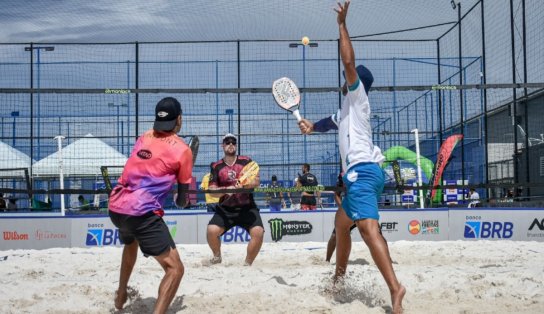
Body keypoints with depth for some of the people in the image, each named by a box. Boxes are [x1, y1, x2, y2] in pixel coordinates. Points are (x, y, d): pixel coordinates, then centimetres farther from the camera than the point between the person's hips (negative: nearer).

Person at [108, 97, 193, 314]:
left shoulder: (144, 138, 15)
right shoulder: (182, 149, -1)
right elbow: (182, 200, 6)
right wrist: (182, 200, 29)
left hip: (116, 207, 7)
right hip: (142, 213, -7)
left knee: (131, 243, 38)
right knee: (175, 269, -3)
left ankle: (120, 296, 51)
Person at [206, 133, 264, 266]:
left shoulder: (246, 161, 4)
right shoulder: (216, 166, 4)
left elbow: (257, 181, -5)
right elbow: (212, 190, -1)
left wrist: (243, 185, -24)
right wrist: (225, 189, -20)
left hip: (247, 208, 0)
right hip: (225, 209, 1)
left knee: (258, 232, -23)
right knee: (211, 230, -22)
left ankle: (248, 263, -2)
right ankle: (217, 256, 10)